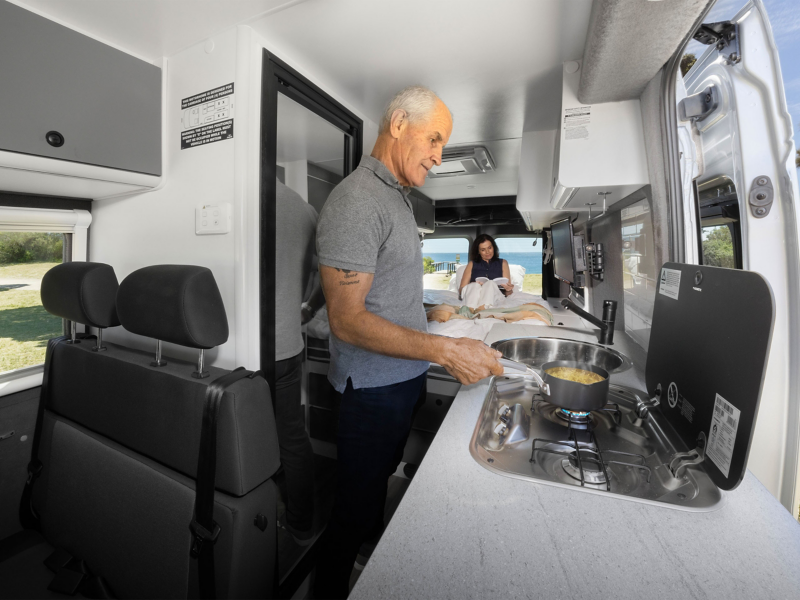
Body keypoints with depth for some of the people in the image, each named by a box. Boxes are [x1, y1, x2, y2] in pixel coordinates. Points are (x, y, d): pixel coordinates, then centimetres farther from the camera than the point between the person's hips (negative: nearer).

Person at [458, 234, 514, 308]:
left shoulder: (503, 263, 27)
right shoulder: (472, 264, 25)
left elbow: (508, 293, 18)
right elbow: (461, 289, 12)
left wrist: (508, 290, -8)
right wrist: (474, 286, -11)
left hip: (495, 297, 0)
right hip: (473, 296, 0)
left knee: (490, 283, -32)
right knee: (475, 285, -33)